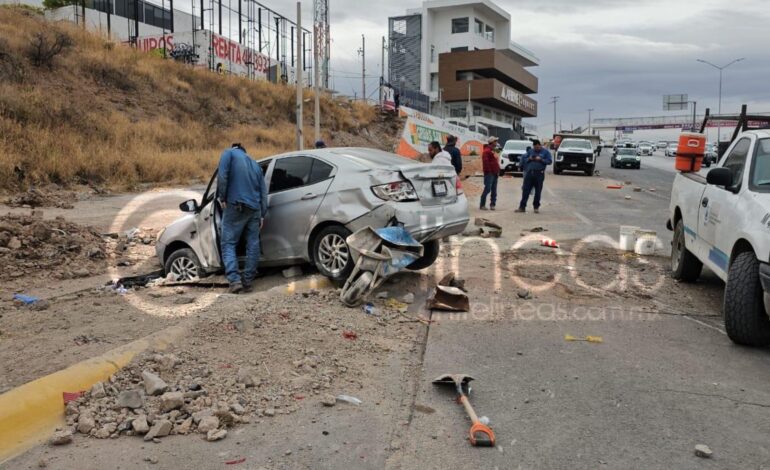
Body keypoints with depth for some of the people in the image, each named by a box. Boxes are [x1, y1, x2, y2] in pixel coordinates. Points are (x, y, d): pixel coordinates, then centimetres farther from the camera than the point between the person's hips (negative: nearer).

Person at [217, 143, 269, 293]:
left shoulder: (229, 153, 9)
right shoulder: (255, 164, 24)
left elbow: (222, 176, -10)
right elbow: (263, 191, 18)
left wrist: (222, 198, -3)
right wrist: (262, 214, 17)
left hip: (235, 206, -5)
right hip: (254, 208, 5)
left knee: (228, 243, -1)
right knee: (253, 245, 8)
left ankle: (235, 280, -14)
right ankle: (248, 281, 8)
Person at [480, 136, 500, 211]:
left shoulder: (493, 151, 21)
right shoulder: (487, 151, -10)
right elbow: (485, 162, -19)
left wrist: (498, 171, 18)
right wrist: (488, 171, -20)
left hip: (495, 173, 10)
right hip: (489, 173, -10)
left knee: (494, 190, 8)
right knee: (487, 189, -11)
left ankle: (492, 204, 11)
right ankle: (482, 205, -6)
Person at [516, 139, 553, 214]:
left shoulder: (545, 152, 4)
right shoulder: (530, 151, 13)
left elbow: (549, 161, -3)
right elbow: (524, 159, 14)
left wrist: (541, 159, -15)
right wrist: (529, 159, -7)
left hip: (539, 174, -2)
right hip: (530, 172, 2)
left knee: (538, 191, 3)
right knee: (525, 190, -1)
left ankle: (536, 207, 15)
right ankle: (522, 207, 2)